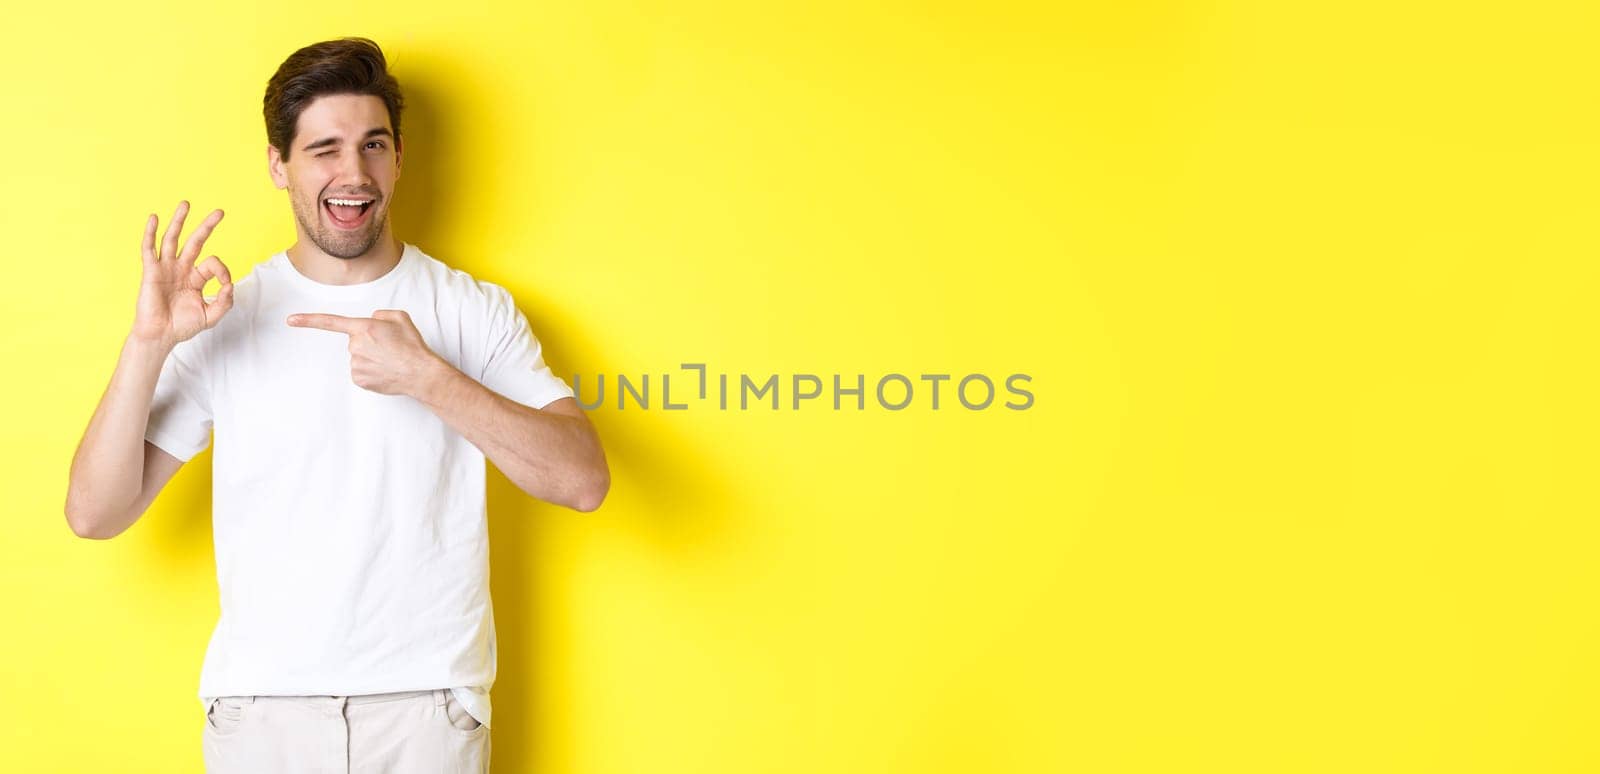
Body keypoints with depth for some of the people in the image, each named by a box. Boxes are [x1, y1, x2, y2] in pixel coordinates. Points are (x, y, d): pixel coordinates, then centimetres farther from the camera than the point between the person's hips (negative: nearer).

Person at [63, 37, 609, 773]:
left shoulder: (475, 311, -2)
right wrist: (146, 345, -18)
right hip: (261, 705, 1)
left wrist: (427, 377, -23)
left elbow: (584, 481, -13)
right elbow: (94, 513, -5)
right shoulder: (224, 320, -1)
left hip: (429, 704, 0)